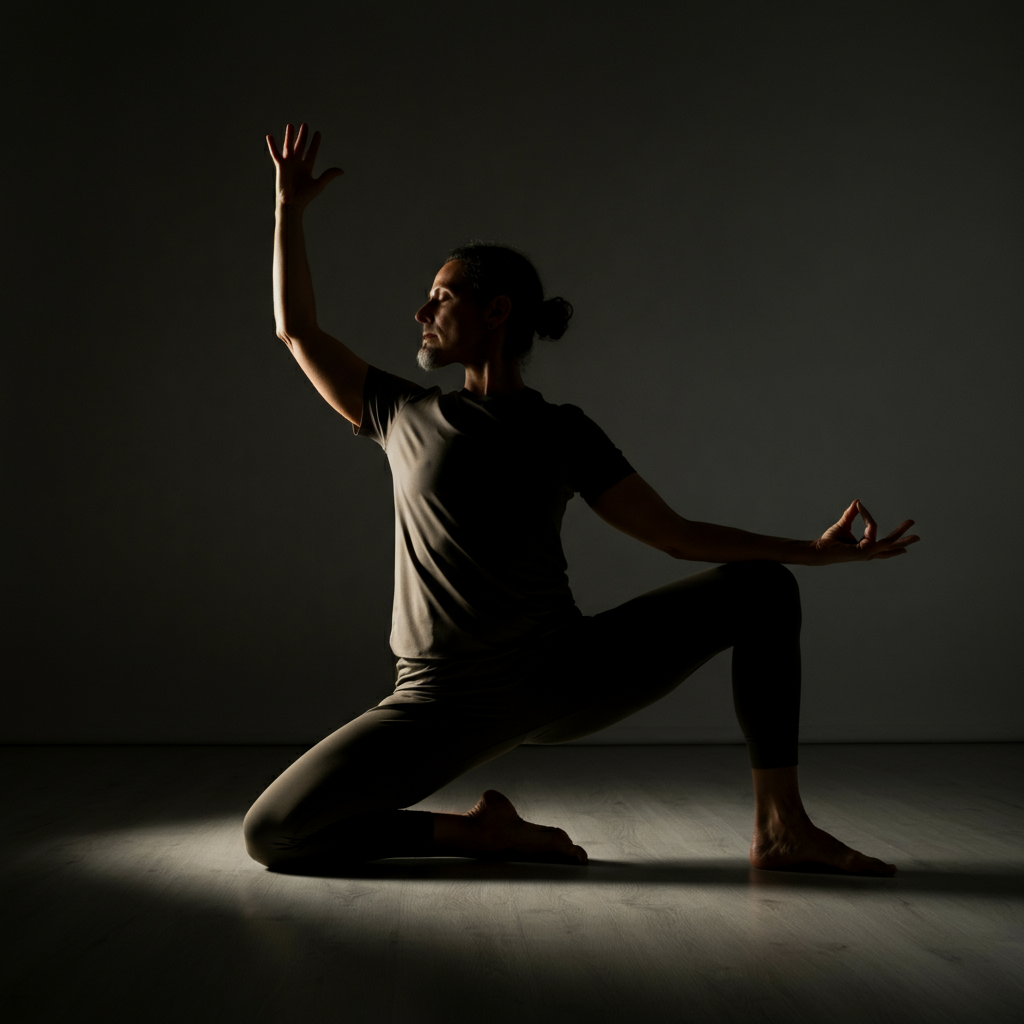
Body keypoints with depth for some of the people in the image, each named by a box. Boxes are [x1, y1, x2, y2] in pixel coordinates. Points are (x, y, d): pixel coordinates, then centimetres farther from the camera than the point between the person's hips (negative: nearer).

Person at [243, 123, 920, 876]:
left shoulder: (564, 433, 6)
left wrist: (816, 550, -5)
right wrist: (290, 207, 15)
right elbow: (297, 331, 16)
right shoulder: (405, 416, 9)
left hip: (569, 670, 1)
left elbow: (677, 534, 3)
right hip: (451, 701, 0)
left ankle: (781, 830, -5)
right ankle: (481, 830, 0)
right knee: (273, 836, -19)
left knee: (762, 588, -10)